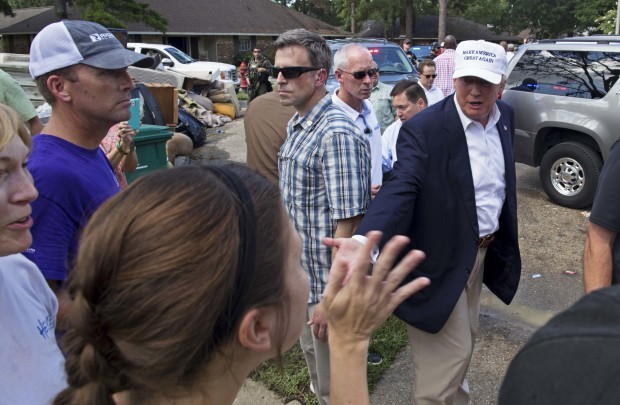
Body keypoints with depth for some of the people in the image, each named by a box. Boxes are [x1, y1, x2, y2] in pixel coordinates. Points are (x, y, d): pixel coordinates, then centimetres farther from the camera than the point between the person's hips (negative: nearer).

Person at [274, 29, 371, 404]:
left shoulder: (337, 133, -22)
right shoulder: (297, 126, 6)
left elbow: (347, 222, -24)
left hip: (327, 285, -8)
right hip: (302, 277, 9)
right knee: (315, 366, 27)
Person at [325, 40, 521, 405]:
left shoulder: (506, 116, 0)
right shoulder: (424, 129, -23)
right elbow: (400, 189, -36)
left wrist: (506, 236, 18)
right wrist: (363, 241, -53)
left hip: (483, 250, 8)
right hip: (442, 259, -7)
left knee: (464, 340, 27)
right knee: (448, 352, 4)